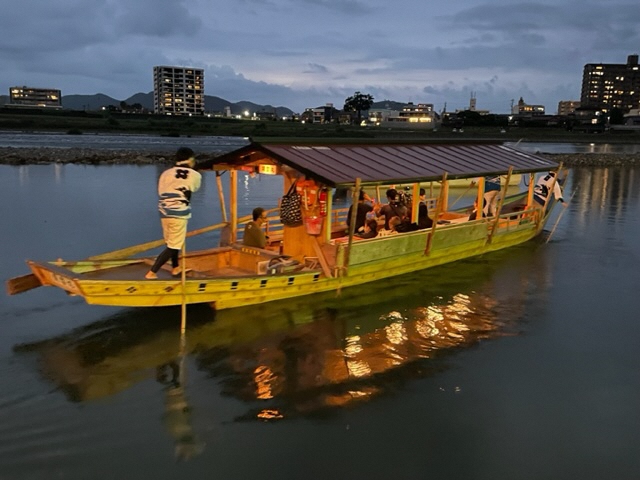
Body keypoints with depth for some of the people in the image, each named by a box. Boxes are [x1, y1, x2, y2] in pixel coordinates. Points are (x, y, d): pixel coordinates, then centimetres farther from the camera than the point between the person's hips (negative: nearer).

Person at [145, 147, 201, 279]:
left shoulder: (166, 173, 7)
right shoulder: (195, 175, -1)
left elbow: (161, 192, 11)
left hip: (165, 212, 6)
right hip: (179, 214, -6)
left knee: (171, 242, 23)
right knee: (173, 246, 0)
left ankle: (175, 268, 36)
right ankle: (152, 273, -5)